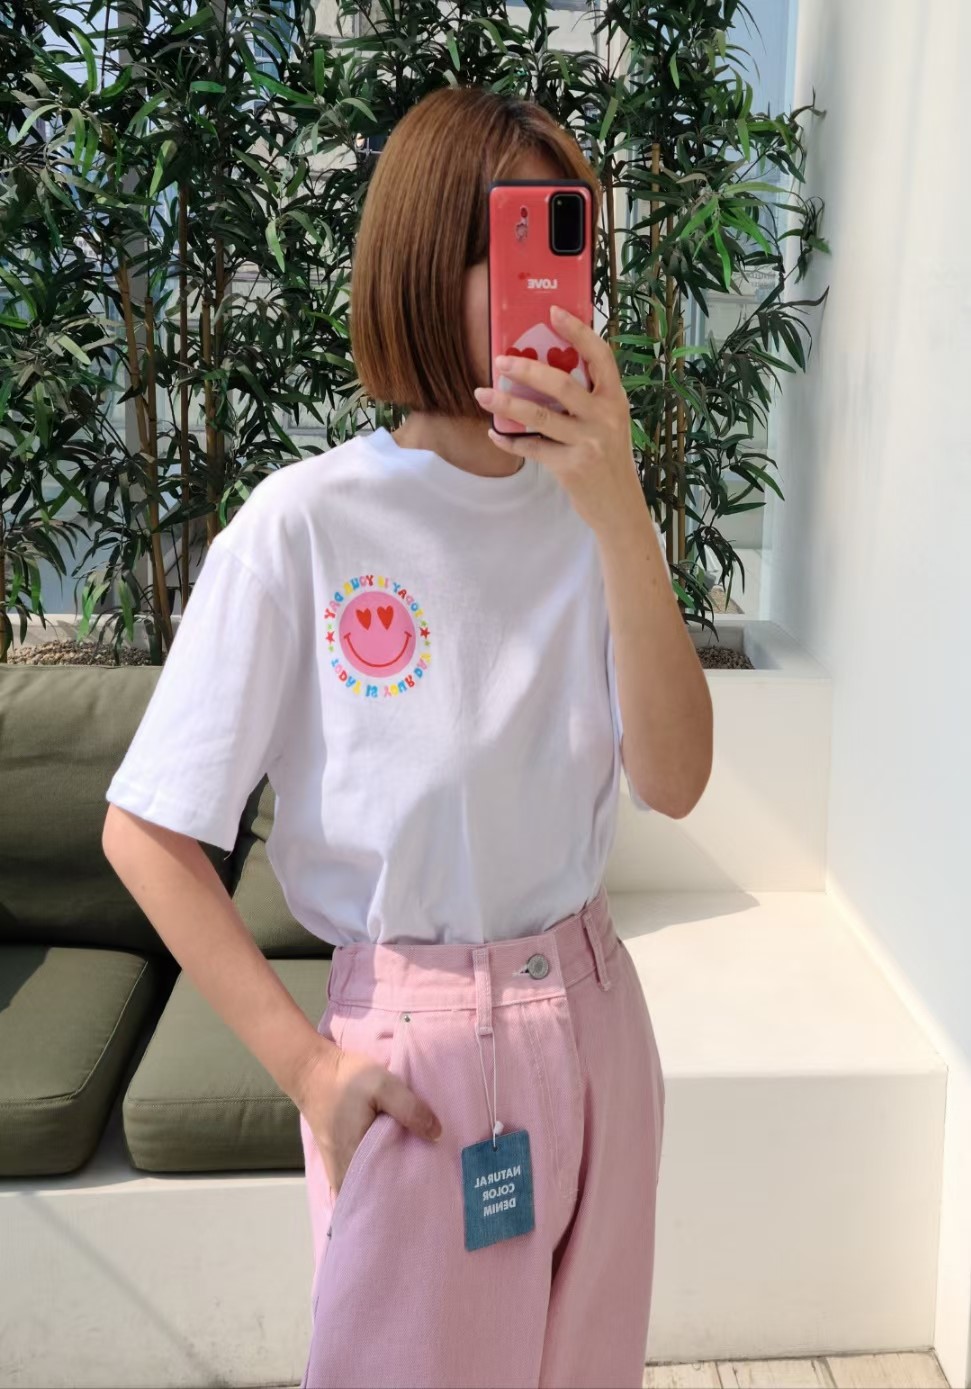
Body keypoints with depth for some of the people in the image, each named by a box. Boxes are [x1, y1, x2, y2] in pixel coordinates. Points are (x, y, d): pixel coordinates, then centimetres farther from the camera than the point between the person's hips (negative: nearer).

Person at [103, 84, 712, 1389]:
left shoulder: (592, 508, -4)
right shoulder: (304, 525, -17)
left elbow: (672, 782, -15)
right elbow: (145, 833, -11)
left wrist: (621, 515, -26)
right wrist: (305, 1064, -12)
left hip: (595, 1010, 5)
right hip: (418, 1045, -4)